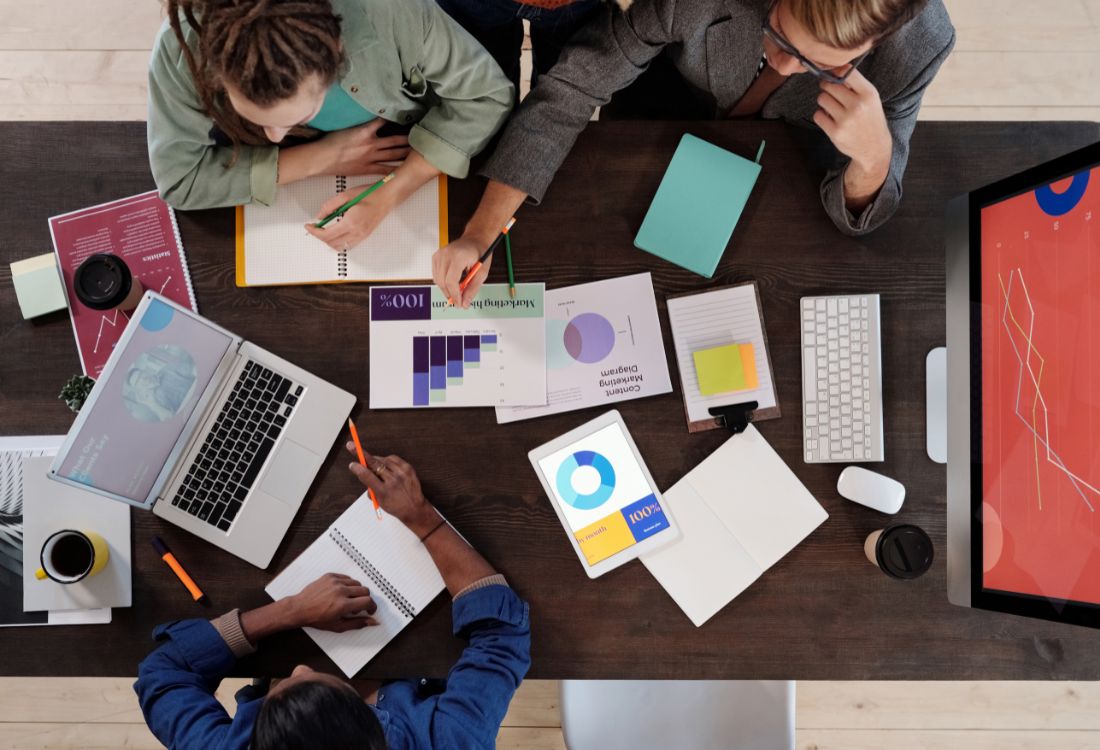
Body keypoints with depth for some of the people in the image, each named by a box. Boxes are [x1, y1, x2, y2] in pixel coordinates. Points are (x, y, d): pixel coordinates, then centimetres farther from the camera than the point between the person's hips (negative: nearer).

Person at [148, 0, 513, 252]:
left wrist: (388, 195, -37)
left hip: (403, 163, -1)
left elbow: (484, 95, -26)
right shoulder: (183, 45, -34)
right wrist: (319, 158, -33)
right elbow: (179, 178, -26)